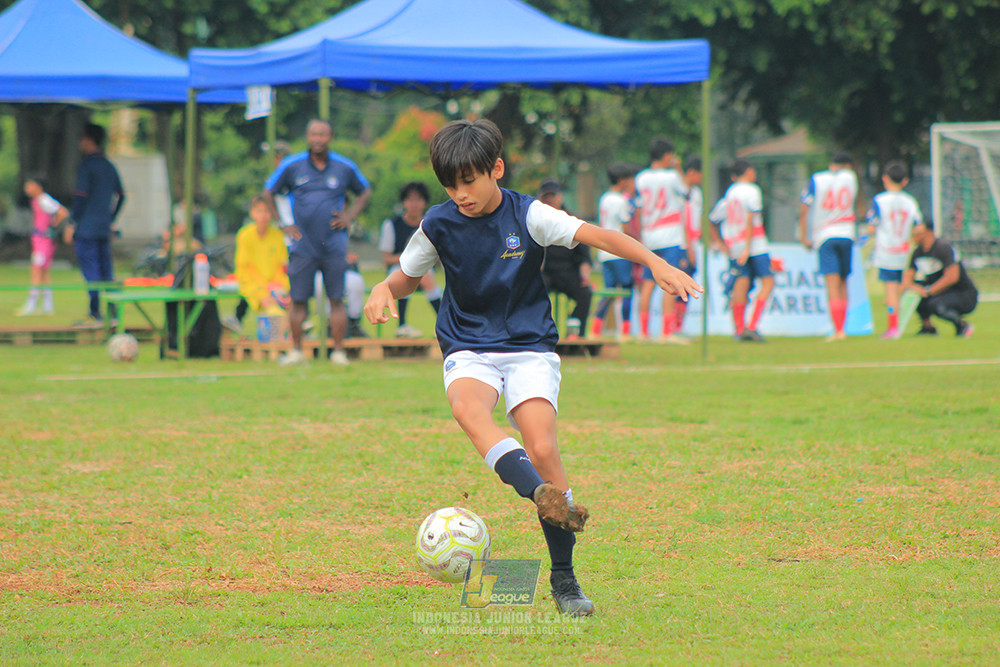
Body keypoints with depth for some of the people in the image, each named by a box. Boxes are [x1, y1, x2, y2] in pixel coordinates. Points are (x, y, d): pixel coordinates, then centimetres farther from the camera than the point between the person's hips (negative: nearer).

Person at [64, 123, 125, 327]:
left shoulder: (87, 166, -10)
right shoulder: (109, 166, 14)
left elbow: (81, 197, -15)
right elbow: (121, 196, 19)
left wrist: (71, 225, -11)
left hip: (86, 228, -8)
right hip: (104, 228, 8)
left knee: (91, 271, -7)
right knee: (106, 270, 10)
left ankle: (95, 315, -9)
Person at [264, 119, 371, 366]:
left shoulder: (345, 167, 6)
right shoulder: (291, 166, 4)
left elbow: (365, 192, 21)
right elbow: (269, 193, 15)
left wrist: (349, 217, 7)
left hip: (334, 245, 0)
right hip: (303, 244, 0)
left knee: (337, 299, -3)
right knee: (298, 299, -1)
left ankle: (338, 350, 2)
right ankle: (296, 350, 9)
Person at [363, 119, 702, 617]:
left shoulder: (527, 216, -7)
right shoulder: (439, 226, 1)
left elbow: (596, 236, -17)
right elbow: (407, 277, 17)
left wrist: (657, 265, -29)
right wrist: (384, 291, -7)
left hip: (530, 346, -1)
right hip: (468, 348, 1)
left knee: (542, 447, -20)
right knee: (468, 408, -35)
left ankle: (563, 576, -7)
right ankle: (542, 496, -54)